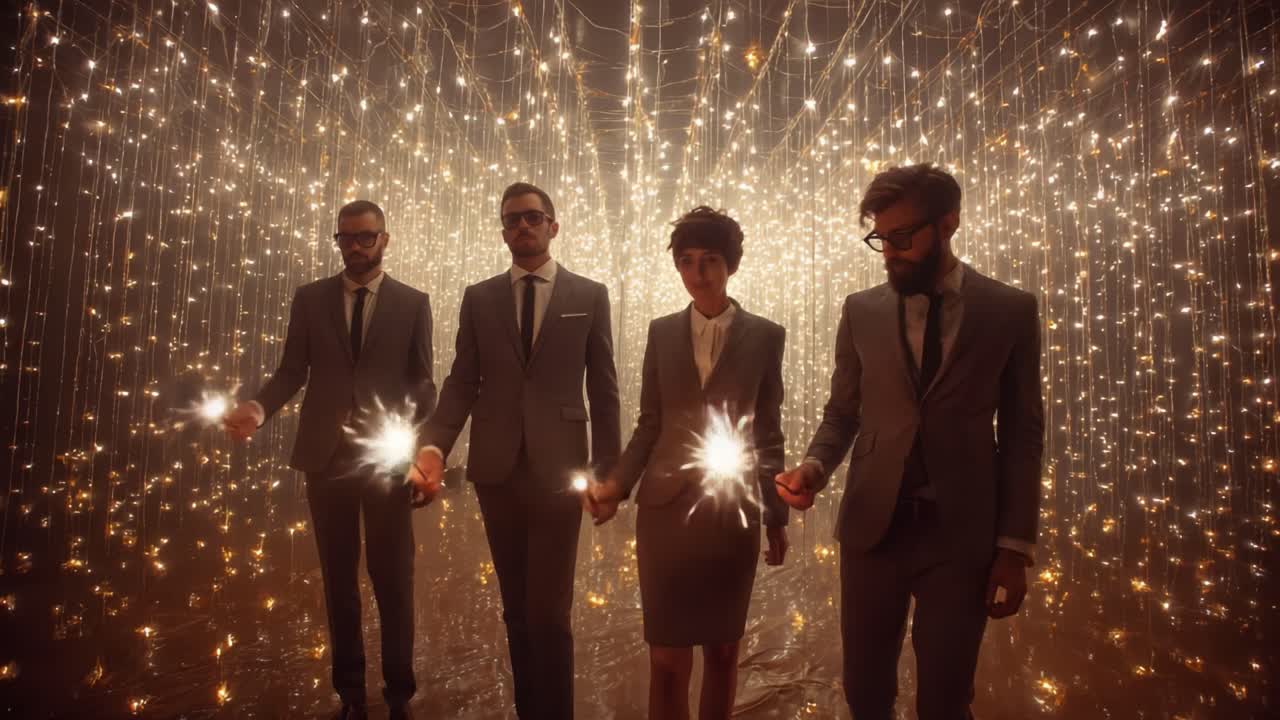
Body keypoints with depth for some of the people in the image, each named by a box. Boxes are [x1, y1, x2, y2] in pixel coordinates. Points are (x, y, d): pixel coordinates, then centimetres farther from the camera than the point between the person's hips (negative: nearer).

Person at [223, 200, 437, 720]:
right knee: (338, 577, 13)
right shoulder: (309, 299, 7)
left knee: (393, 578, 5)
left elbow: (422, 383, 1)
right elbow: (292, 371, 4)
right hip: (327, 457, 2)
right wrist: (260, 407, -16)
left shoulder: (413, 303, 2)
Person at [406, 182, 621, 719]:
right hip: (496, 470, 3)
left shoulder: (589, 295, 3)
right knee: (516, 609, 15)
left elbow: (603, 389, 1)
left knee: (549, 612, -1)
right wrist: (434, 446, -11)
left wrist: (608, 470, -3)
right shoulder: (478, 298, 8)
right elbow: (462, 384, 4)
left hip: (558, 469, -2)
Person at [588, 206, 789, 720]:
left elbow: (768, 432, 3)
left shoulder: (765, 336, 0)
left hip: (734, 509, -1)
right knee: (666, 654, 5)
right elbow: (649, 424, 7)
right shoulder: (661, 333, 5)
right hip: (665, 507, 1)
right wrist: (617, 484, -6)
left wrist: (777, 515, 4)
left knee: (722, 646, 14)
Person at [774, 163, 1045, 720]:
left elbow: (1023, 435, 1)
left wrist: (1016, 546, -2)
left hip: (962, 533, -1)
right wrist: (815, 466, -13)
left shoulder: (1011, 311, -1)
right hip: (872, 526, 2)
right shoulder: (861, 311, 2)